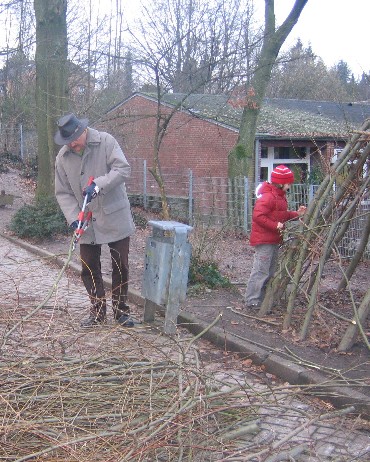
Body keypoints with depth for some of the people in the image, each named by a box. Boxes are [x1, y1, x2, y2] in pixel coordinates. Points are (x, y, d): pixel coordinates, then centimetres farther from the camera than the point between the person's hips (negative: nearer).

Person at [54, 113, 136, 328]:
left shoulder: (106, 142, -9)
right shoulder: (63, 157, 0)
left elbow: (123, 169, -18)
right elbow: (63, 193, 2)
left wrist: (99, 185, -31)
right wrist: (74, 218, -12)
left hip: (115, 218, -3)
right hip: (87, 223, 3)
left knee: (120, 266, 6)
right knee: (89, 269, 7)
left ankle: (121, 310, 22)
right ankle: (98, 312, 21)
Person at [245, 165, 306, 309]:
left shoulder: (280, 196, 15)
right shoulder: (267, 197, -19)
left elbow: (282, 215, 22)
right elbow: (258, 216, -24)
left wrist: (296, 214, 7)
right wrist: (275, 225, -25)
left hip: (274, 240, 11)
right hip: (264, 240, -11)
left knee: (270, 272, 16)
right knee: (261, 271, -9)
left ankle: (265, 299, 26)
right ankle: (252, 301, -2)